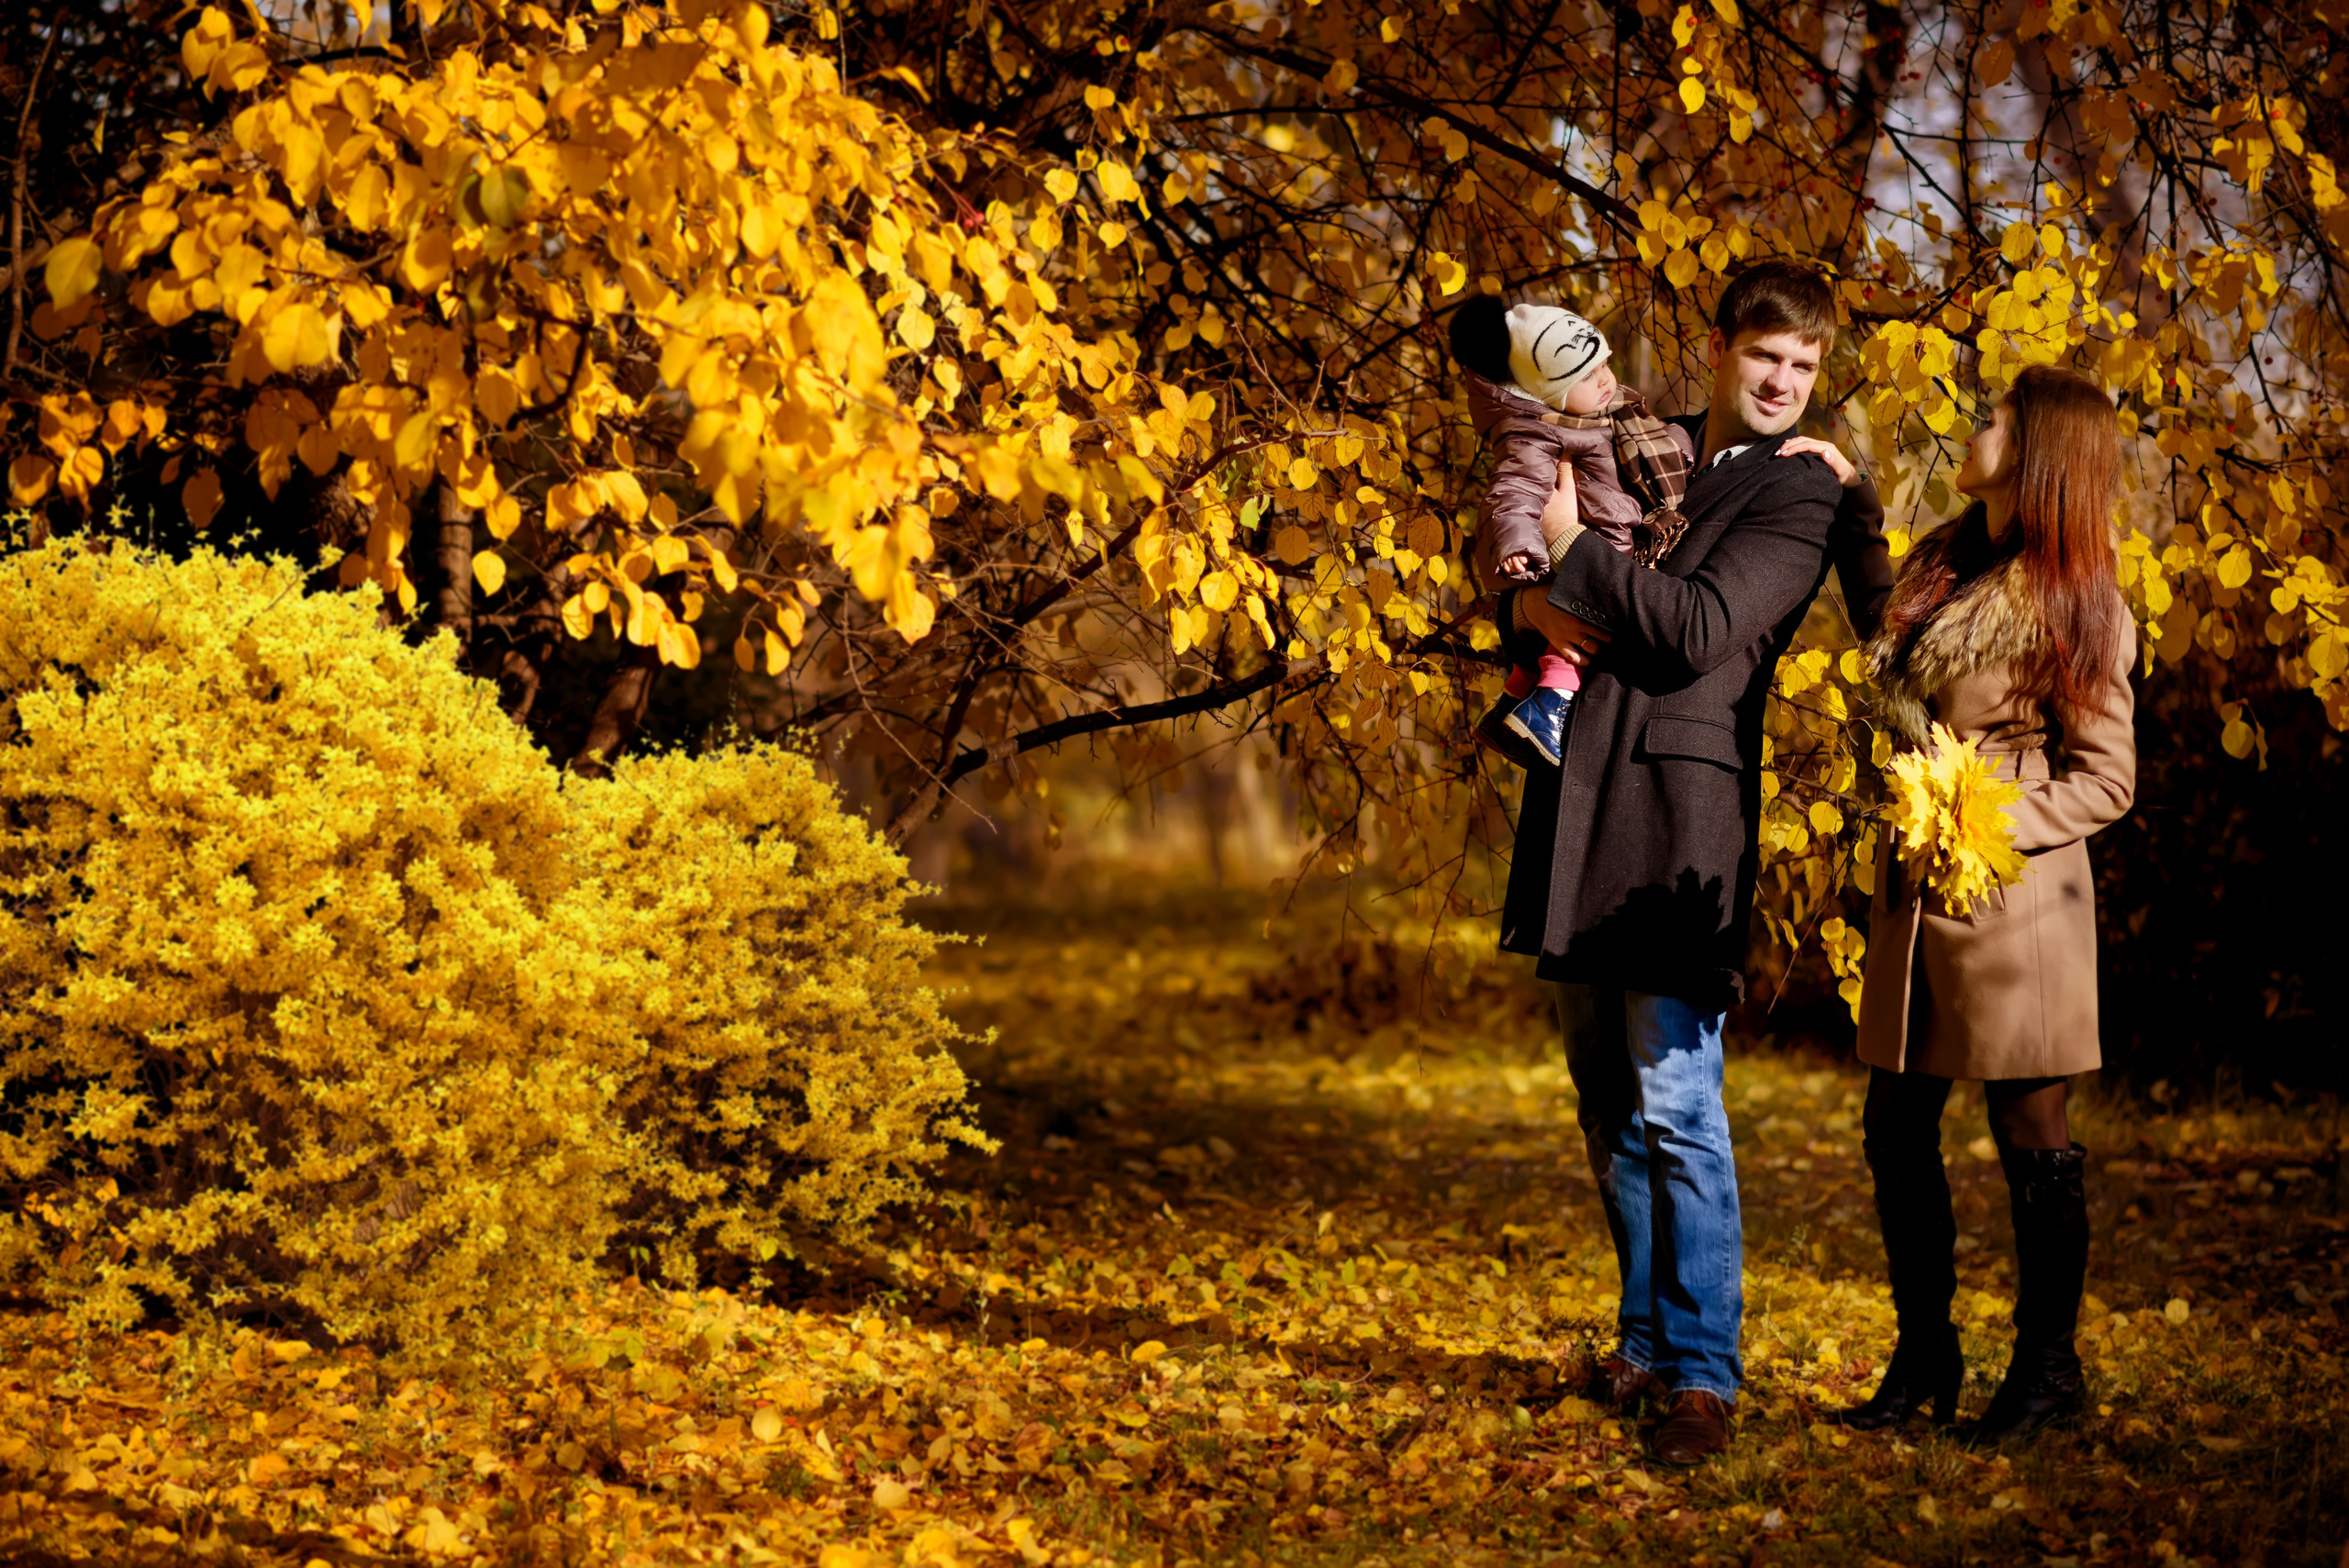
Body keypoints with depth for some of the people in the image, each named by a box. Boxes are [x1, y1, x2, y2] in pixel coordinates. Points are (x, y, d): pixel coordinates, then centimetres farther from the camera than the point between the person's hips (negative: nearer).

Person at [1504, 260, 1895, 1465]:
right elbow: (1526, 582, 18)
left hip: (1681, 811, -7)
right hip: (1583, 800, 7)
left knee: (1674, 1104, -10)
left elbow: (1702, 629, -15)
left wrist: (1574, 545, -12)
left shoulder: (1804, 494, -3)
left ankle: (1702, 1374, -3)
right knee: (1606, 1098, 13)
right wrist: (1536, 601, -5)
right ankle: (1646, 1335, 26)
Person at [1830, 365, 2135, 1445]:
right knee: (1896, 1130, 9)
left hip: (2015, 899, -7)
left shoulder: (2076, 607, -10)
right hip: (1912, 892, 7)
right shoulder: (1939, 565, 10)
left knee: (2030, 1133, 3)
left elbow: (2106, 780, -9)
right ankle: (1924, 1361, 22)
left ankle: (2046, 1369, 15)